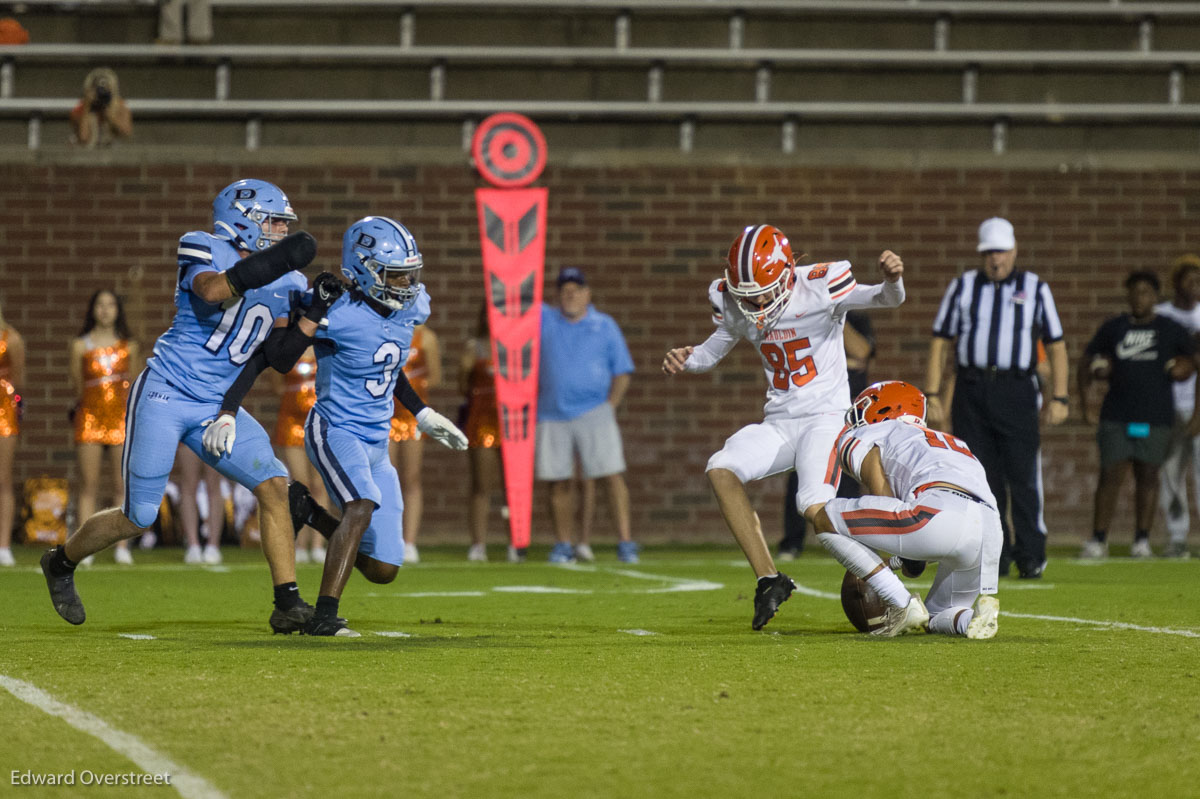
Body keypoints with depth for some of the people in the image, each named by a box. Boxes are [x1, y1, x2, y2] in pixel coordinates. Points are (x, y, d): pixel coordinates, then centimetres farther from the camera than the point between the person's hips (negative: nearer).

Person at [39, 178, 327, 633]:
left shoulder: (283, 284, 9)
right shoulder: (208, 254, -11)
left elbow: (280, 357, 7)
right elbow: (212, 291, -34)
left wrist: (314, 314, -6)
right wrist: (278, 259, -42)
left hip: (216, 408, 6)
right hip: (165, 395, -6)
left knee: (274, 486, -13)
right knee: (138, 519, -1)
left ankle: (287, 606, -10)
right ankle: (61, 562, 28)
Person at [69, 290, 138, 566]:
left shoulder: (129, 346, 9)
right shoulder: (80, 346, 4)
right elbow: (77, 384, 12)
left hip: (121, 417, 1)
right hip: (90, 417, -1)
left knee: (122, 485, -2)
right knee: (88, 485, -3)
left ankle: (122, 546, 0)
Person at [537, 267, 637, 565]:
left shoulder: (605, 326, 8)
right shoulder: (543, 319, 11)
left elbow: (622, 372, 8)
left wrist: (610, 406, -2)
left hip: (594, 413, -2)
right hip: (552, 416, 2)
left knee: (612, 474, -10)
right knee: (558, 482, 2)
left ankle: (625, 541, -11)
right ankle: (564, 545, 10)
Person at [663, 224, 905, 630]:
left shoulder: (819, 287, -14)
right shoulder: (734, 302, 3)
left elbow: (886, 299, -18)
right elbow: (715, 348, 19)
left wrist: (892, 280, -42)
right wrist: (686, 359, -3)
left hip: (825, 417, -6)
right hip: (777, 423, 6)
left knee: (815, 506, -26)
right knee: (721, 469, -18)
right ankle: (769, 580, -12)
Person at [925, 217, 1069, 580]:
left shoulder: (1035, 288, 9)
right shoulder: (963, 286, 12)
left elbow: (1056, 345, 8)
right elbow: (940, 342, 11)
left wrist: (1059, 397, -1)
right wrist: (932, 395, 2)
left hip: (1016, 390, -2)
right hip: (971, 390, 2)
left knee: (1023, 476, -8)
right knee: (980, 478, 0)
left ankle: (1030, 556, -3)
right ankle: (994, 557, 5)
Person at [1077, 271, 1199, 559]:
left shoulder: (1172, 330, 6)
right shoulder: (1113, 328, 9)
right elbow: (1086, 363, 15)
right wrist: (1083, 400, 3)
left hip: (1156, 418, 0)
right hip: (1116, 415, 0)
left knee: (1147, 476, 3)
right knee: (1110, 475, -6)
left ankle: (1142, 540, 10)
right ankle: (1098, 540, -3)